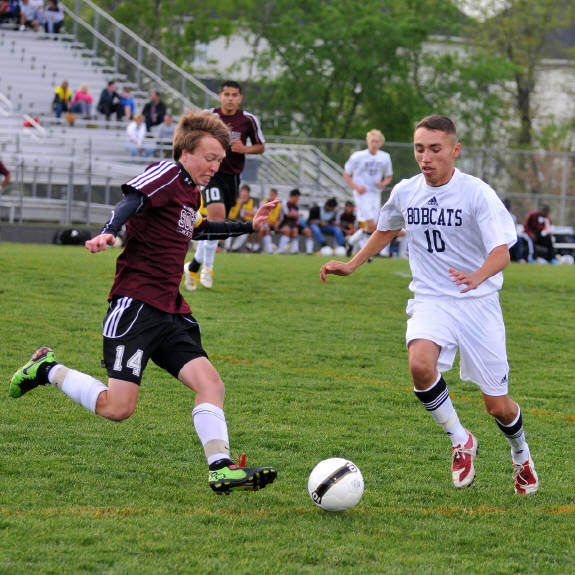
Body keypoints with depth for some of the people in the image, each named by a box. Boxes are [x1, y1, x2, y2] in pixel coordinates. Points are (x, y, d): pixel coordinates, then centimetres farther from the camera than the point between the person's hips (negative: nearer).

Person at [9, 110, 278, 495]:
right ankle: (48, 369, 9)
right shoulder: (166, 175, -7)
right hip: (136, 304, -9)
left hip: (172, 313, 9)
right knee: (118, 408, -12)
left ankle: (221, 469, -14)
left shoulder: (192, 191, 20)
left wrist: (248, 227, 44)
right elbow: (133, 200, -26)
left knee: (210, 382, -10)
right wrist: (109, 232, -46)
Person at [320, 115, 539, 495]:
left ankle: (521, 456, 37)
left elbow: (502, 251, -23)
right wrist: (352, 265, 21)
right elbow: (387, 230, 25)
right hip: (430, 302, 3)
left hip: (479, 303, -3)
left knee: (498, 406, 2)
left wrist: (477, 277, -43)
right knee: (420, 364, -30)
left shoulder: (477, 193, -13)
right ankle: (460, 441, -7)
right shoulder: (405, 193, 2)